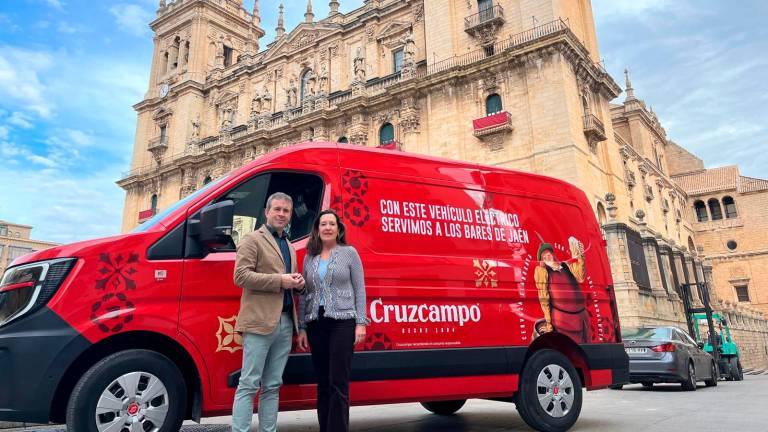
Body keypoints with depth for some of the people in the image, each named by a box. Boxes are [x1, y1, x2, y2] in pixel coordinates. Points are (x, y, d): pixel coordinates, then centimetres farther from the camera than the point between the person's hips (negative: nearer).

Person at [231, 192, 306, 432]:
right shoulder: (252, 239, 0)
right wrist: (279, 280, -15)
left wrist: (298, 283, 5)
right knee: (249, 385, -4)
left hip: (285, 323, 7)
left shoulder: (289, 246, 23)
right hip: (260, 321, -7)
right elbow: (241, 276, -11)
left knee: (272, 386, 11)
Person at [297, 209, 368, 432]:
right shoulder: (309, 258, 13)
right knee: (322, 383, 10)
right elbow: (304, 294, 13)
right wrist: (302, 328, 9)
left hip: (342, 322, -4)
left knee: (338, 384, -5)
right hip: (316, 324, 4)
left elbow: (359, 289, 0)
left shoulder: (349, 253, 3)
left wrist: (360, 323, -7)